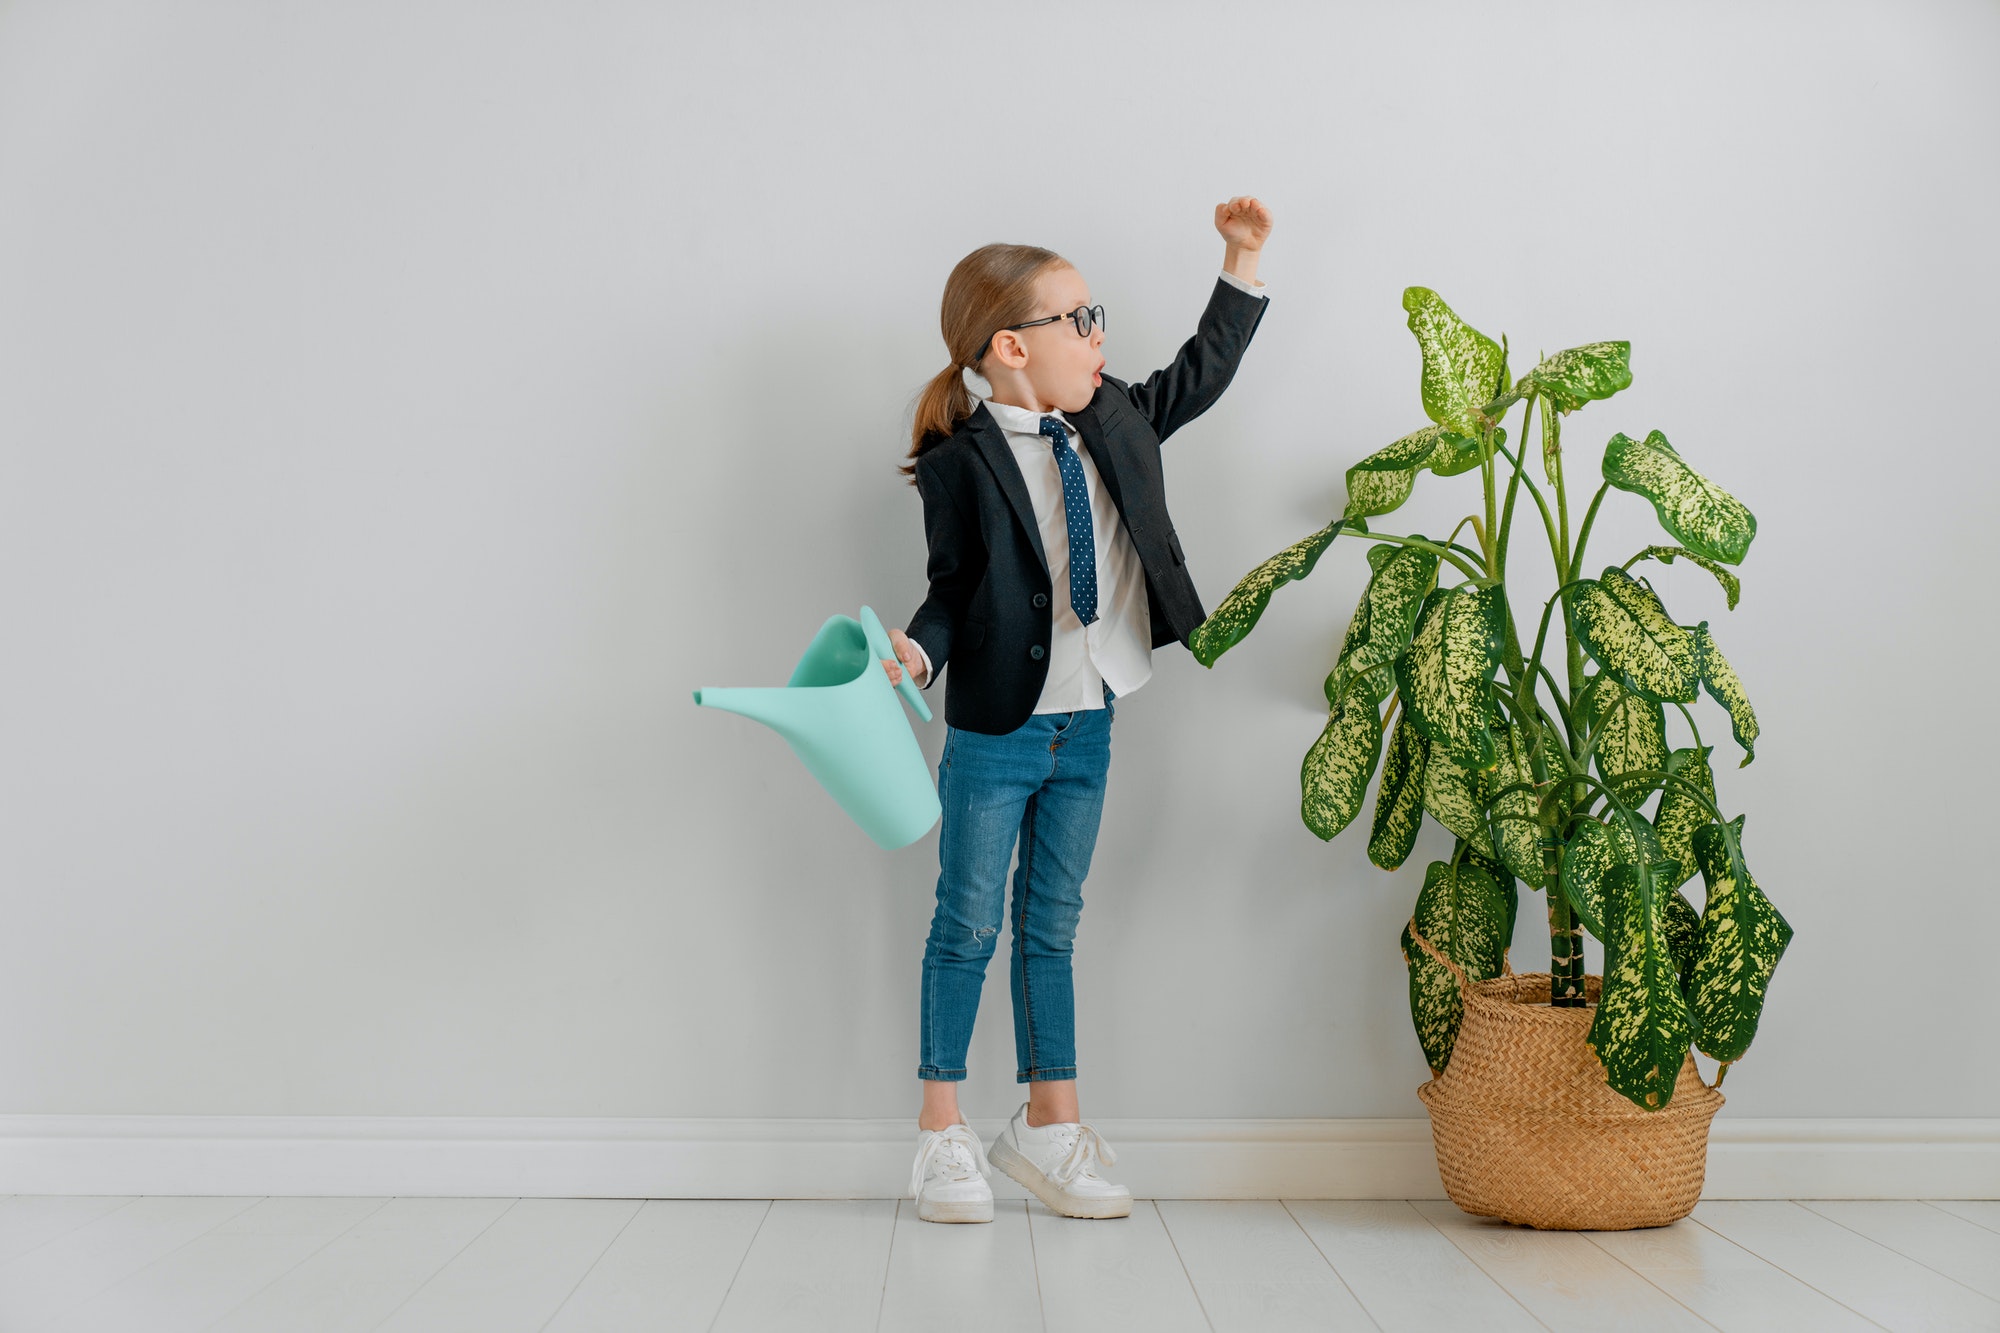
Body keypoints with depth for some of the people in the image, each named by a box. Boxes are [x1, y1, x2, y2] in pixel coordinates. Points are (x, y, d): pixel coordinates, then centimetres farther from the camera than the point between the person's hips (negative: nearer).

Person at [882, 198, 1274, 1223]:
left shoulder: (1113, 420, 5)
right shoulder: (962, 464, -14)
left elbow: (1201, 373, 20)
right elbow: (956, 589, -9)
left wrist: (1240, 261, 18)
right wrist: (919, 650, -27)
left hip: (1087, 723, 6)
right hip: (996, 727, -6)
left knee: (1051, 927, 15)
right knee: (967, 925, 6)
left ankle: (1049, 1126, 26)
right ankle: (941, 1132, 19)